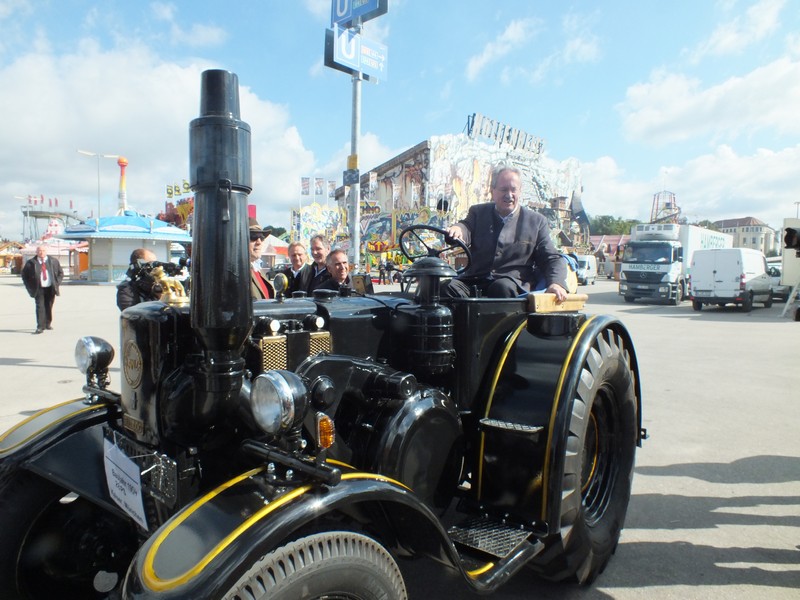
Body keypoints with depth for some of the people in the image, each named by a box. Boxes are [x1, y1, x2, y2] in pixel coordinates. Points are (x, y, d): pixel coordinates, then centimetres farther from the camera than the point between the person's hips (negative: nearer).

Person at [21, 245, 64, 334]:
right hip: (39, 289, -2)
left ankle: (48, 323, 28)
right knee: (40, 307, -10)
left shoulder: (54, 261, 5)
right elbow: (24, 274, 10)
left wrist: (57, 283, 1)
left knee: (49, 306, 11)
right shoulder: (31, 262, -1)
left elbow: (60, 273, 13)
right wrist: (30, 286, 1)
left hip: (51, 288, 2)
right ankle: (40, 327, -10)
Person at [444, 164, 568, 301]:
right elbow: (467, 228, -3)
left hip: (515, 283, -1)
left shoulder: (536, 221, 13)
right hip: (475, 279, 1)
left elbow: (551, 258, 11)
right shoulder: (478, 212, 17)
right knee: (448, 288, -29)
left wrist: (556, 283, -10)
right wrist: (457, 229, -29)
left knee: (503, 287, -35)